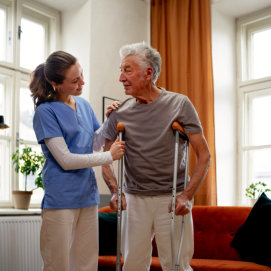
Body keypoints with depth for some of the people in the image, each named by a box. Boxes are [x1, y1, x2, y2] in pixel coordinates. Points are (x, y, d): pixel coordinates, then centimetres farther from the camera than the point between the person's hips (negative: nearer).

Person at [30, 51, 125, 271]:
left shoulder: (84, 104, 9)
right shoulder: (45, 111, -10)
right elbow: (66, 160, -14)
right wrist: (110, 156, -8)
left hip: (88, 195, 6)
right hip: (61, 198, -6)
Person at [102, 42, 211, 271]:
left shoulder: (179, 104, -4)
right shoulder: (120, 112, 3)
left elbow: (204, 155, -3)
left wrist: (187, 195, -12)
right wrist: (115, 192, -5)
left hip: (172, 199, -2)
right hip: (135, 200, 3)